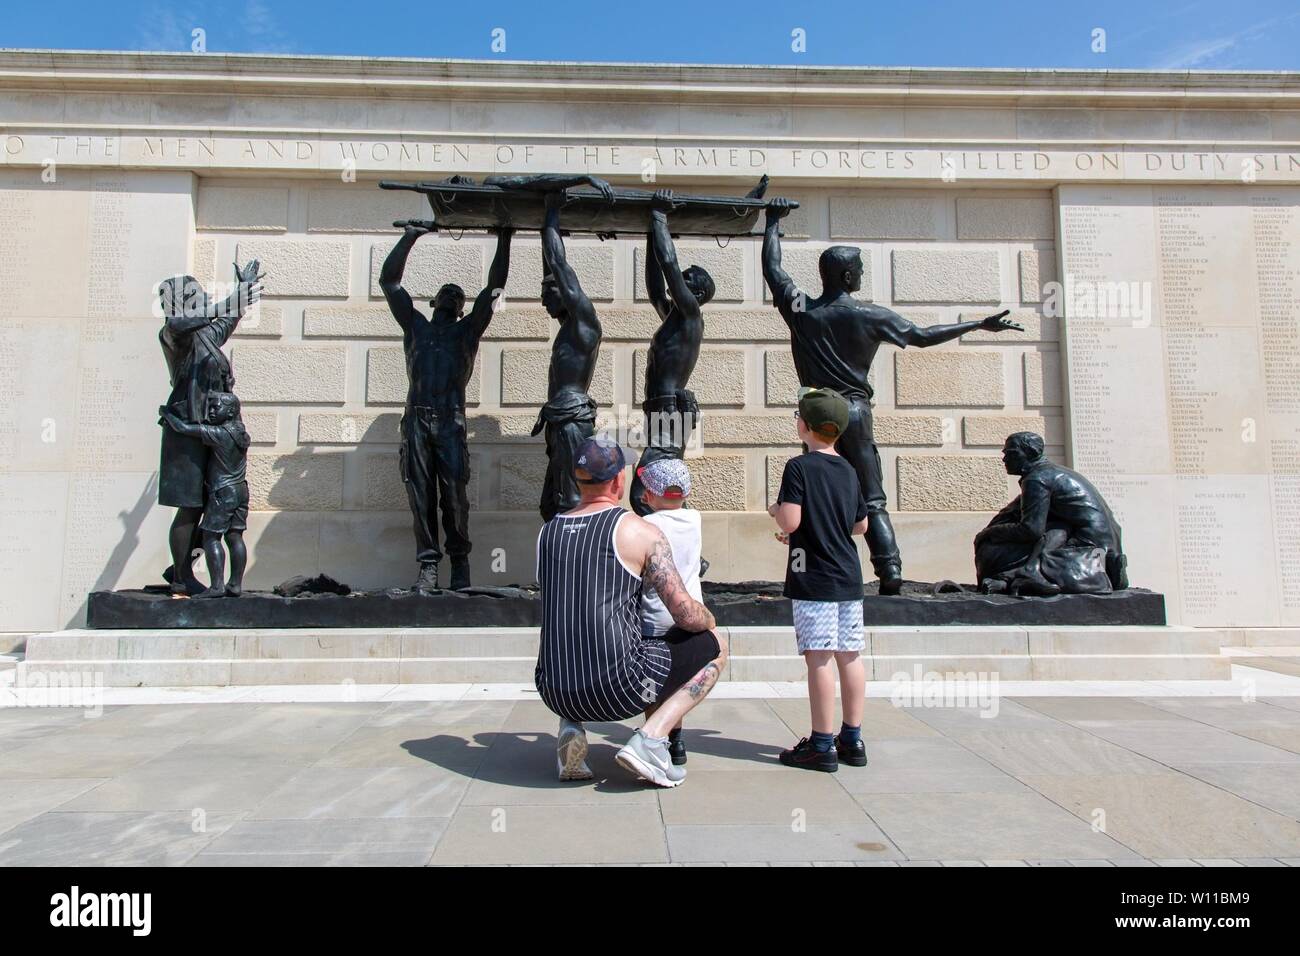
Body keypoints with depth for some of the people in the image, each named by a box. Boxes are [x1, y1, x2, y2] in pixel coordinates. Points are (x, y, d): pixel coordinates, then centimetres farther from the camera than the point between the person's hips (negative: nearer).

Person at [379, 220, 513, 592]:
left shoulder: (468, 329, 22)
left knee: (455, 495, -7)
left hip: (451, 421, -1)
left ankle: (460, 562, 2)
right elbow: (389, 280, 21)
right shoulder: (415, 325, 24)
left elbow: (493, 288, 17)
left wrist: (504, 242, 16)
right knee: (421, 496, -3)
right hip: (417, 419, 1)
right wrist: (410, 236, 17)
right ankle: (428, 565, 0)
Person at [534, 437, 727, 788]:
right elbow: (687, 616, -7)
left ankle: (570, 726, 13)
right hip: (617, 691, -5)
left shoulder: (547, 531, 9)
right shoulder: (640, 531, -6)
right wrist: (709, 619, 17)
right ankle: (650, 737, 0)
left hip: (553, 692, 6)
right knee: (715, 645, 15)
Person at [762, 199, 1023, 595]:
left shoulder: (800, 310, 1)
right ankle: (890, 574, -4)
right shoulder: (870, 316, -2)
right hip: (856, 411, -1)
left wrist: (773, 221, 28)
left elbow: (772, 267, 15)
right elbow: (922, 336, 4)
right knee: (872, 501, 3)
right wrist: (981, 324, 14)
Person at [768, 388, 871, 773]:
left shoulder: (799, 467, -9)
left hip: (814, 580, -7)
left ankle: (822, 745, 2)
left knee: (818, 658, -3)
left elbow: (789, 521, -19)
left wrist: (775, 509, 2)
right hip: (849, 577, 7)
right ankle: (852, 740, 20)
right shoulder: (848, 471, 11)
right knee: (849, 656, 10)